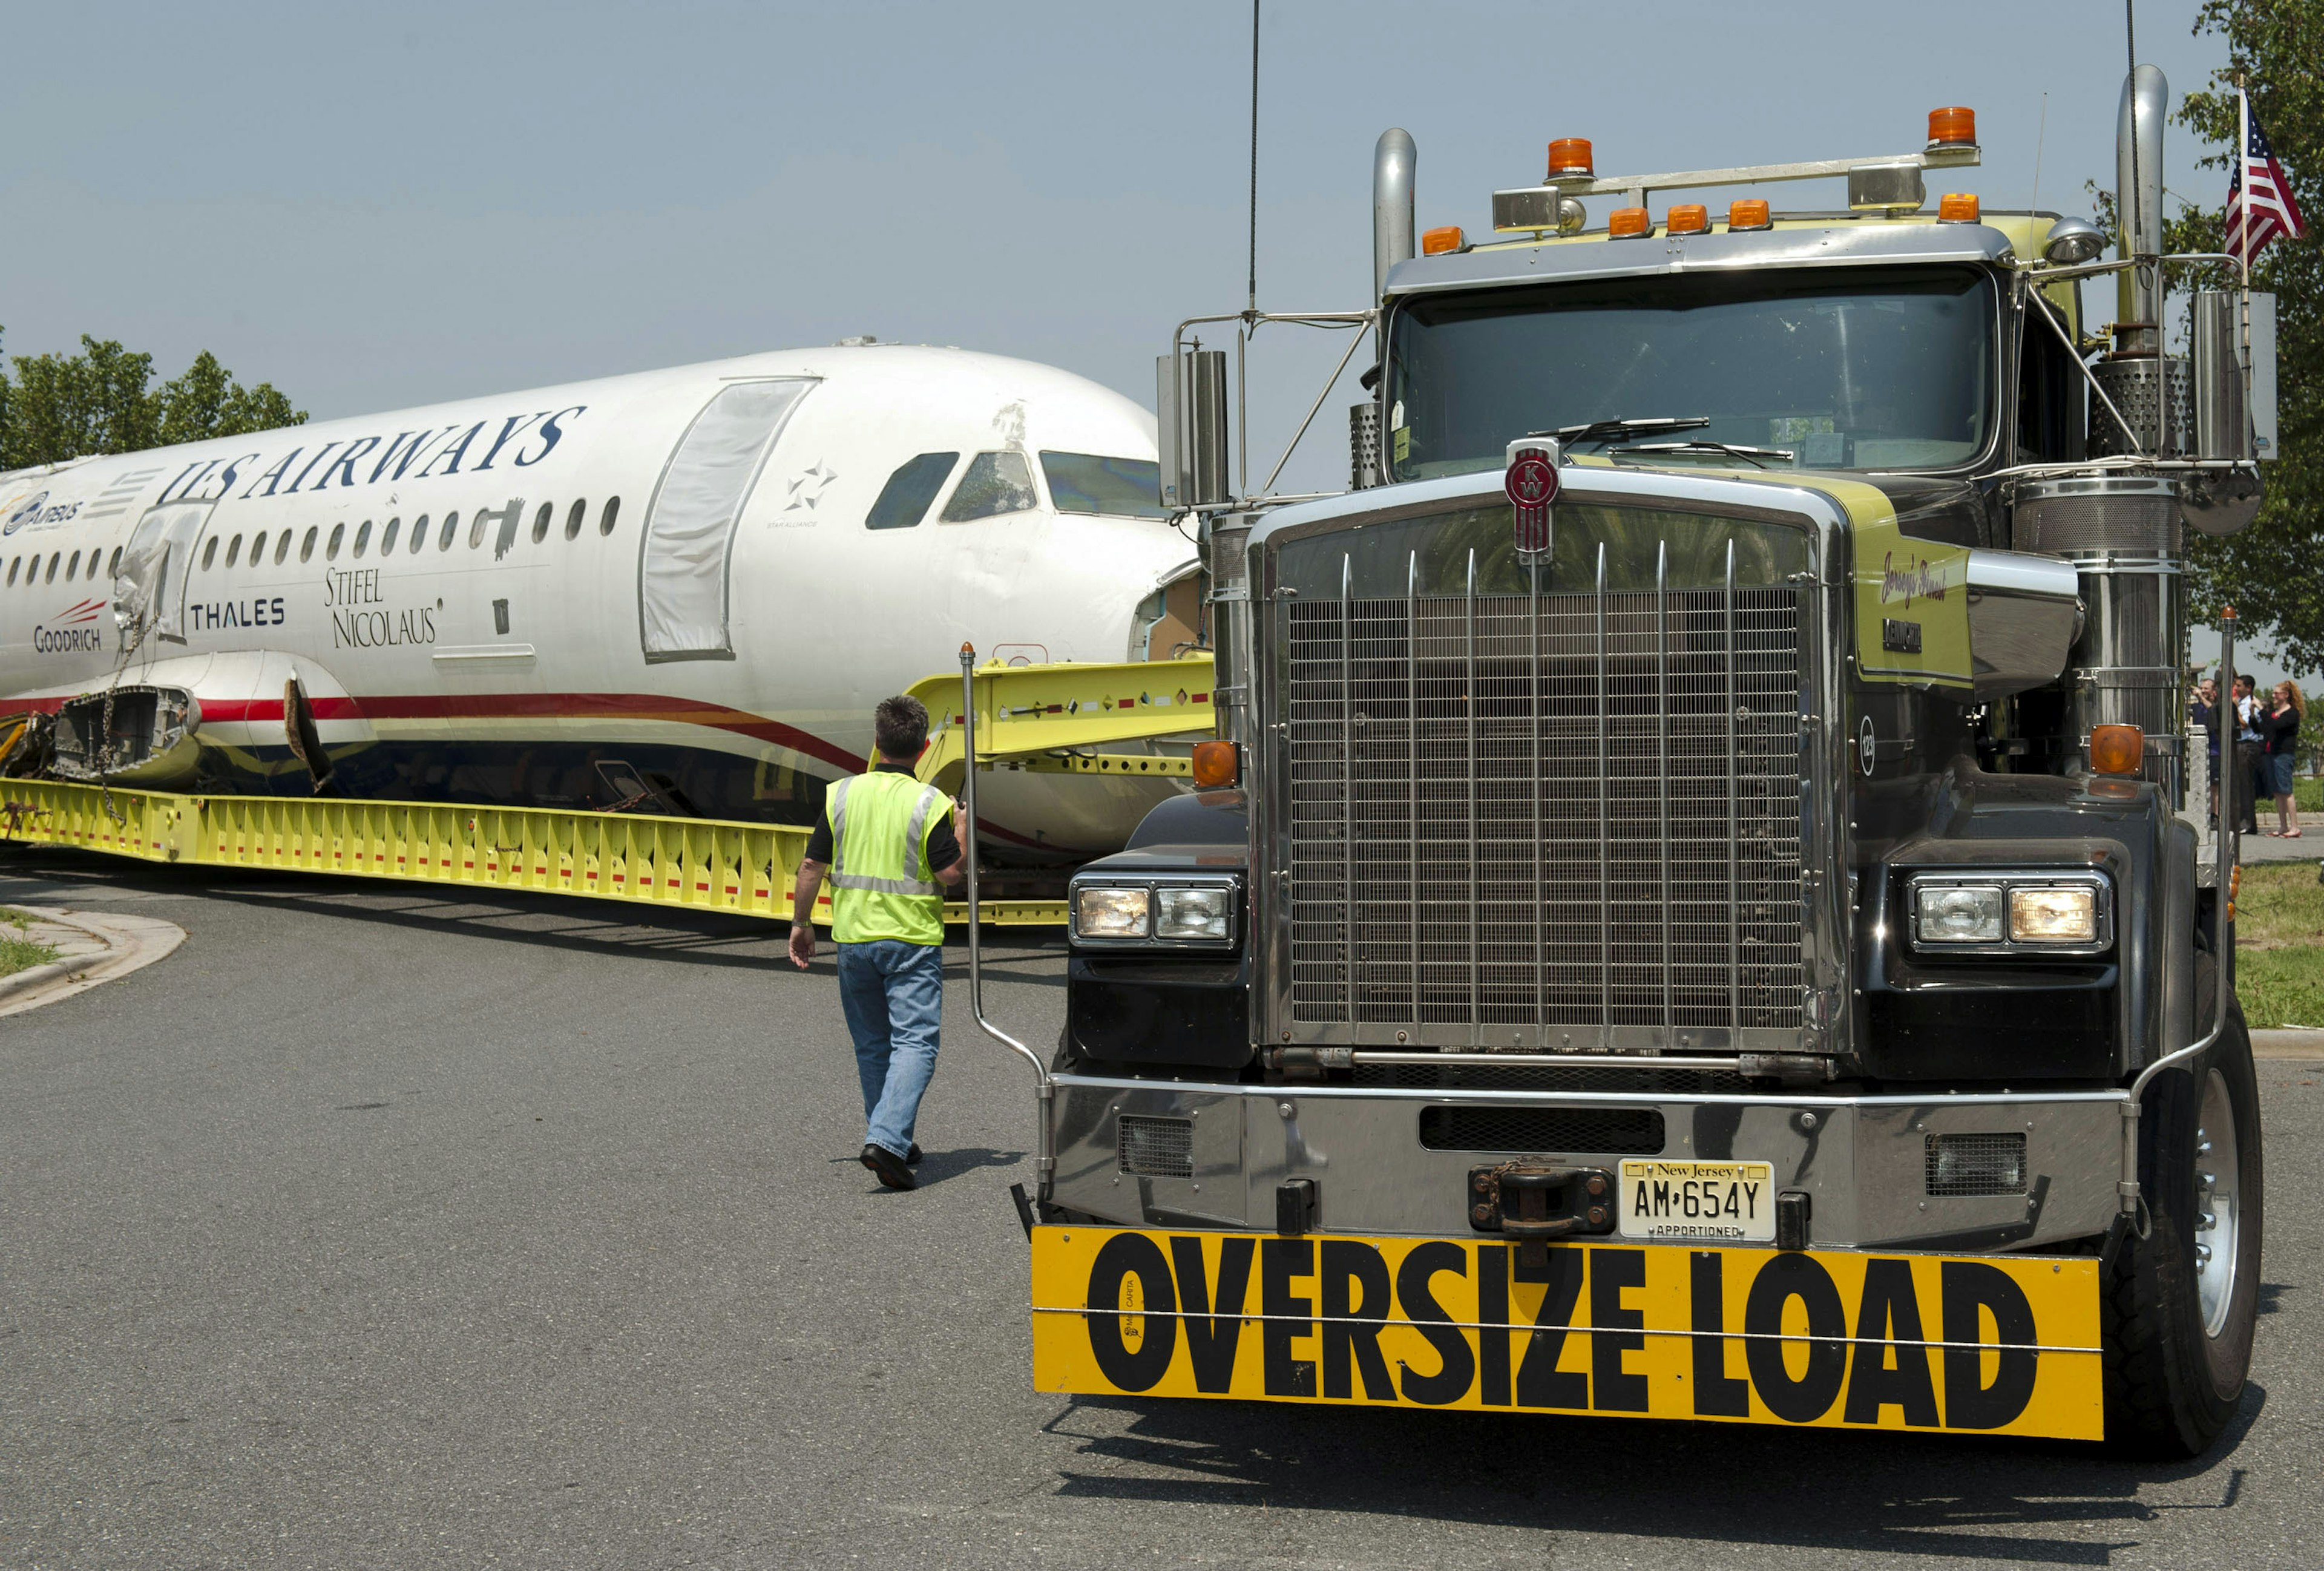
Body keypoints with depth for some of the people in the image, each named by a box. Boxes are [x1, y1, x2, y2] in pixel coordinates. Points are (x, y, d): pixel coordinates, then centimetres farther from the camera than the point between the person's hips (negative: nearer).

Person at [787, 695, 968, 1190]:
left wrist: (801, 923, 12)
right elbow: (950, 874, -10)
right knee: (914, 1042, -4)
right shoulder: (930, 804, -10)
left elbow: (813, 865, 0)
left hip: (853, 936, 3)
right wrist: (961, 834, 8)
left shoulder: (841, 794, -1)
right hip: (913, 937, -3)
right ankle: (887, 1139, -21)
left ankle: (892, 1139, 25)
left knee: (872, 1044, 16)